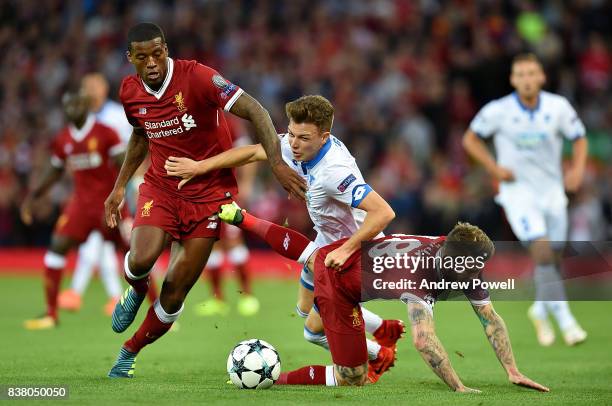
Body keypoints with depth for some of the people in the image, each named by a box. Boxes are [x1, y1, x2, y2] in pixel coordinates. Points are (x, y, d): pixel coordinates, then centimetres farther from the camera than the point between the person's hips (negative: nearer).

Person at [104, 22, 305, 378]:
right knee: (140, 260, -25)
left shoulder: (196, 77, -20)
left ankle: (130, 353, 21)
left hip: (209, 192, -3)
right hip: (161, 187, 3)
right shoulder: (130, 92, -2)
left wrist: (277, 163, -31)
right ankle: (137, 292, 13)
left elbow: (255, 111, -22)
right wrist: (120, 185, 18)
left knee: (176, 290, -3)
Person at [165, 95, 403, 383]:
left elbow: (384, 212, -44)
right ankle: (385, 330, 42)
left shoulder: (335, 171, -39)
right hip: (328, 241, 9)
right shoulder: (297, 146, -15)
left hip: (357, 251, -9)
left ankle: (378, 355, 24)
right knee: (306, 308, 27)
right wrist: (200, 166, 2)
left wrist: (346, 250, -43)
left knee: (314, 330, -1)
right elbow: (254, 152, 3)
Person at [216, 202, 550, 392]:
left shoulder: (464, 263, -18)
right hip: (338, 285, -9)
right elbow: (423, 339, -50)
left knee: (311, 254, 41)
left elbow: (491, 319, -12)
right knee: (352, 379, -4)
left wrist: (513, 372, -19)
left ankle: (240, 217, 53)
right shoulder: (420, 274, -41)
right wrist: (459, 389, -48)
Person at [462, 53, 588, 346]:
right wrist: (494, 168, -10)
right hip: (518, 190, -3)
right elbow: (470, 139, 2)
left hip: (552, 190, 3)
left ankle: (541, 310, 36)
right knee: (543, 251, -20)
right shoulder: (498, 111, -12)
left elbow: (579, 139, 7)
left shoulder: (558, 107, -7)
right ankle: (565, 320, -18)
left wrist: (577, 169, -11)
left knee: (555, 258, 9)